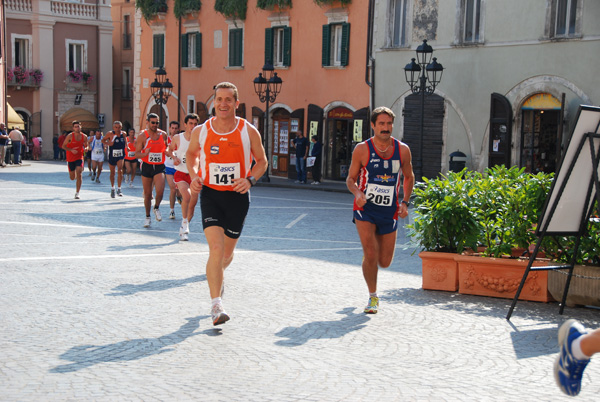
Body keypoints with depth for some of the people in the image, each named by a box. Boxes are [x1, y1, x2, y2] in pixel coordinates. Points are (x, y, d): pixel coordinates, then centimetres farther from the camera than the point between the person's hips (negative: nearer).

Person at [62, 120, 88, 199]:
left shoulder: (84, 137, -1)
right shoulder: (70, 136, -9)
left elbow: (86, 146, 14)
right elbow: (63, 146, -6)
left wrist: (86, 149, -11)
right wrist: (71, 150, -21)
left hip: (79, 157, 0)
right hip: (70, 158, 0)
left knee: (79, 175, -17)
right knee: (72, 178, 8)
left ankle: (77, 193, -11)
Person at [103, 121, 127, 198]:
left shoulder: (123, 134, -3)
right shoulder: (110, 134, -10)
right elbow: (103, 140, 2)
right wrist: (108, 143, -17)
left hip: (120, 155, 0)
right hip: (112, 156, 0)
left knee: (120, 171, -18)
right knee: (112, 172, 13)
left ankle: (119, 189, -12)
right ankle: (112, 188, 33)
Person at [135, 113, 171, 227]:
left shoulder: (163, 134, 4)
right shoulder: (142, 136, -4)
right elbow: (137, 154, -4)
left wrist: (168, 152, -2)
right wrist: (145, 153, -24)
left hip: (159, 167, 1)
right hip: (147, 166, -1)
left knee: (160, 191, -19)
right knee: (147, 194, 6)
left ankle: (156, 208, 10)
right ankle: (147, 217, 23)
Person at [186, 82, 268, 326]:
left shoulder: (249, 132, -7)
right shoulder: (201, 131, -3)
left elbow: (262, 161, 5)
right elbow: (191, 153, 17)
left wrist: (250, 179, -13)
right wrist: (193, 176, -1)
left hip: (237, 196, 1)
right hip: (210, 195, -1)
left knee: (227, 253, 13)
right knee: (216, 248, -17)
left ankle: (215, 274, 49)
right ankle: (216, 305, -13)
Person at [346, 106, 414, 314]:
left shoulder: (403, 150, 0)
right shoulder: (362, 149, -7)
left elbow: (409, 177, 14)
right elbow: (351, 178, 1)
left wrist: (405, 202, 1)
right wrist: (357, 193, -20)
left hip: (389, 212, 3)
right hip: (365, 209, -3)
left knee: (384, 262, 8)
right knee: (370, 255, -13)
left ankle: (368, 249, 44)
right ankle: (373, 297, 9)